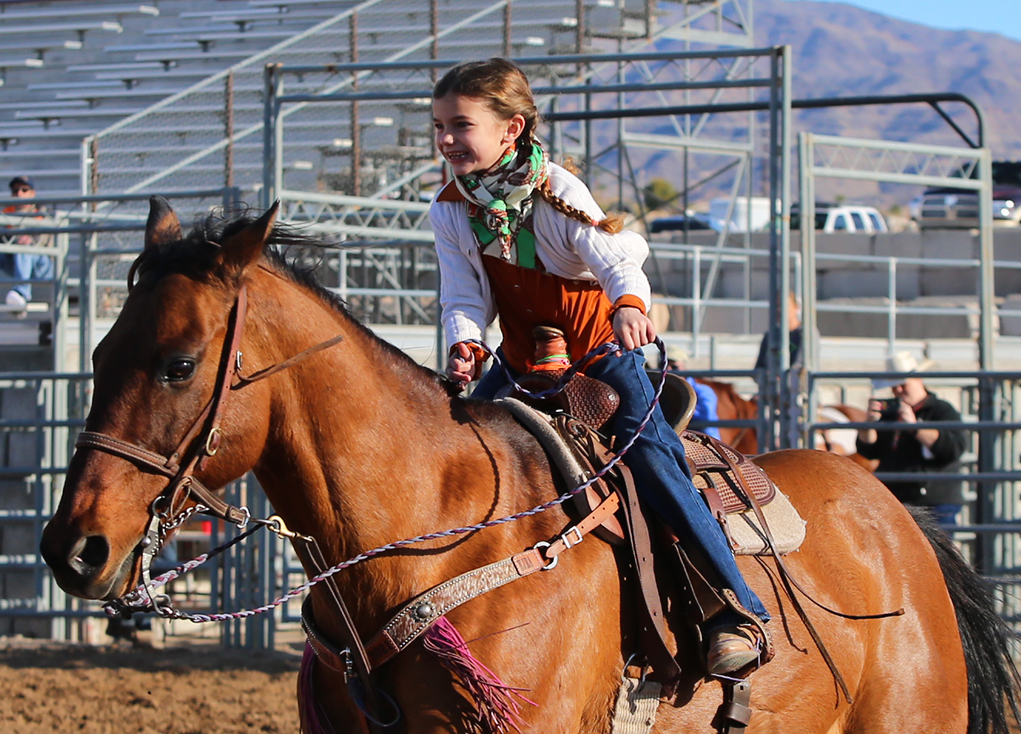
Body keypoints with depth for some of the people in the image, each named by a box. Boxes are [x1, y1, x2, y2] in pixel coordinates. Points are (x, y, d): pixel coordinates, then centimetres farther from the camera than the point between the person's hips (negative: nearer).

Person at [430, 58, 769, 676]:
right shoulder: (450, 211, -6)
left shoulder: (556, 192, -20)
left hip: (603, 351, -6)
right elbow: (465, 297, -6)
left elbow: (617, 256, -32)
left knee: (650, 452, -25)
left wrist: (629, 304, -55)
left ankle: (739, 607, -24)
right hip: (522, 361, 6)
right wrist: (465, 345, -29)